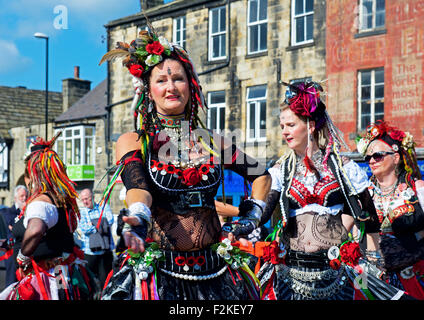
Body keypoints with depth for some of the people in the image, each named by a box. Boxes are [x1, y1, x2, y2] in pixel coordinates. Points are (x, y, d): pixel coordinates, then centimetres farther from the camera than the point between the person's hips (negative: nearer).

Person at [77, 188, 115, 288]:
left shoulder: (104, 207, 9)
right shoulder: (81, 212, 8)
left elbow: (110, 220, -8)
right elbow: (83, 228, -7)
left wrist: (93, 224, -9)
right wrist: (98, 227, -11)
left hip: (106, 251, 0)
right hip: (89, 252, 0)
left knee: (105, 279, 3)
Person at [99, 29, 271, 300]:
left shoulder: (211, 143, 8)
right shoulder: (133, 142, 0)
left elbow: (261, 175, 21)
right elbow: (137, 186, -20)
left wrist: (254, 215, 10)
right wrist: (139, 219, -39)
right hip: (158, 271, -3)